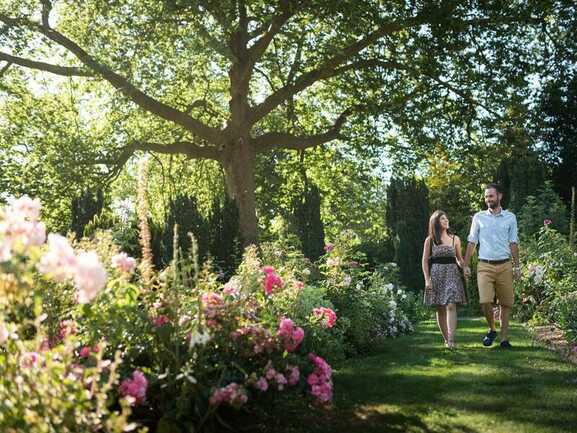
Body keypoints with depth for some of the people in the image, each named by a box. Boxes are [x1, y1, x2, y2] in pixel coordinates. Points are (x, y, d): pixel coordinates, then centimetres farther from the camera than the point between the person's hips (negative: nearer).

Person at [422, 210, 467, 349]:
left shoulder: (455, 239, 9)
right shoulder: (429, 240, 4)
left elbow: (459, 258, 17)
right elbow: (425, 261, 4)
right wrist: (427, 279, -5)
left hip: (452, 274, 0)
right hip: (436, 274, 0)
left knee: (451, 306, -14)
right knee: (440, 309, 3)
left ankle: (451, 339, -19)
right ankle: (446, 339, 14)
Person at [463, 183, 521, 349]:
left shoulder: (510, 217, 7)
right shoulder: (478, 217, 7)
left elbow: (513, 243, 9)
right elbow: (471, 243, 9)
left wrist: (517, 266, 4)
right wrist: (466, 265, 4)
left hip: (505, 265, 1)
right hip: (485, 265, -1)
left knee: (505, 303, 3)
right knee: (485, 301, -12)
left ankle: (504, 338, 12)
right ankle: (491, 330, 12)